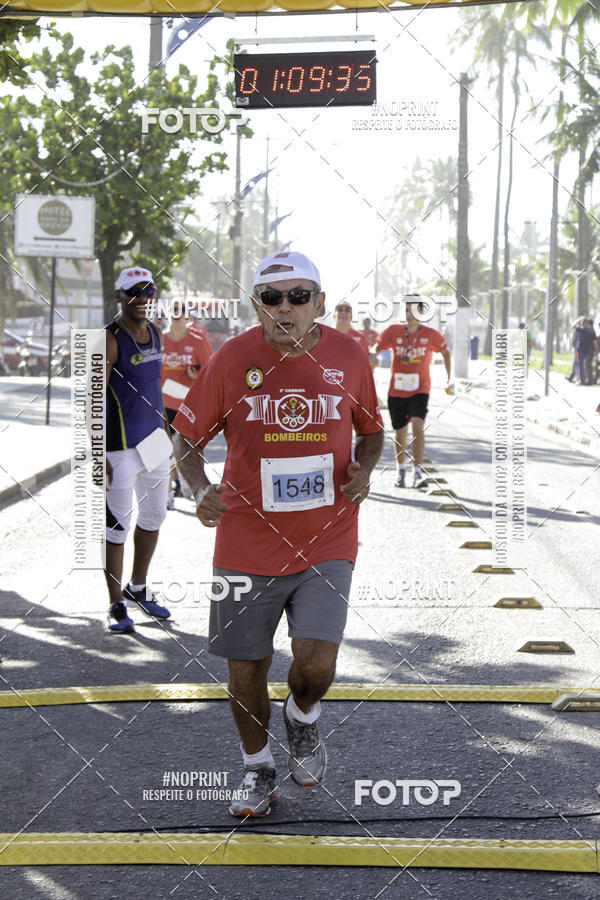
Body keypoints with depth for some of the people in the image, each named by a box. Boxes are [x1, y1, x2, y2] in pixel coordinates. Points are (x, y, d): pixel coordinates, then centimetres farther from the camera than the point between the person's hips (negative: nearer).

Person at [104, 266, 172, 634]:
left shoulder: (155, 333, 10)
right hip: (122, 447, -8)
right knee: (117, 525, -2)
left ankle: (139, 589, 34)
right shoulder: (111, 339, -13)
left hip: (154, 441, 8)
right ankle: (117, 605, 7)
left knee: (154, 516, 17)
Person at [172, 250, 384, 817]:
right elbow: (186, 437, 1)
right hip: (247, 542, 0)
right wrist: (201, 488, -18)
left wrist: (364, 468, -6)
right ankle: (258, 768, 33)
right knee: (245, 669, 7)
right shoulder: (232, 359, -5)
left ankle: (303, 718, 24)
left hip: (326, 541, 0)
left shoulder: (348, 356, -1)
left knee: (316, 662, -13)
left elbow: (372, 430, 15)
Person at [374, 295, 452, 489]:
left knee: (418, 426, -21)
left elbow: (445, 352, 14)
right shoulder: (393, 331, -3)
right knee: (400, 433, 9)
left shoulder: (430, 334, -2)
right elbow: (375, 348, -4)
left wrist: (449, 378, 12)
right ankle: (400, 469, 33)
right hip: (396, 390, 1)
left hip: (419, 390, -1)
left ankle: (417, 472, -16)